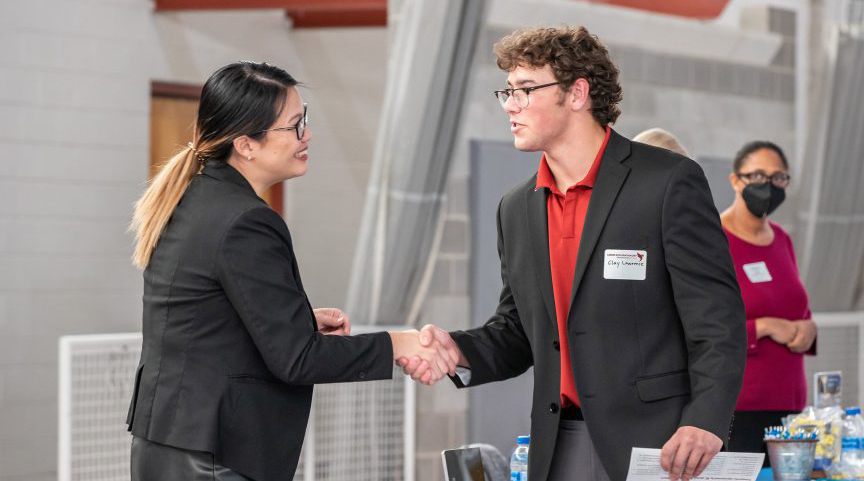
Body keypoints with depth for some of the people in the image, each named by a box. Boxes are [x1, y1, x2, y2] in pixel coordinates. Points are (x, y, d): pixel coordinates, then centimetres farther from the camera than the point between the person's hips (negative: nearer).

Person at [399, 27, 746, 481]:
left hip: (654, 443, -5)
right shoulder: (516, 210, 12)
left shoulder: (669, 183, -7)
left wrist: (706, 422, -23)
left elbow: (716, 319, -11)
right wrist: (458, 350, -4)